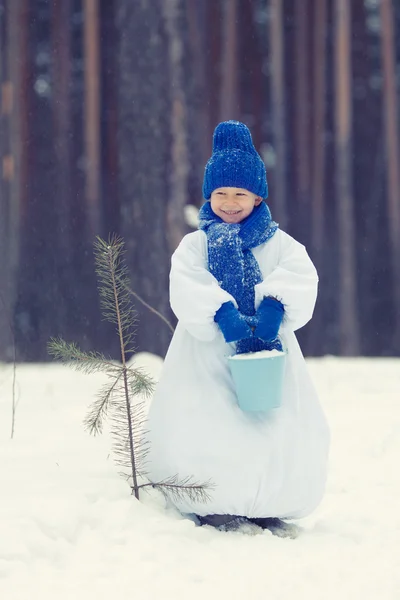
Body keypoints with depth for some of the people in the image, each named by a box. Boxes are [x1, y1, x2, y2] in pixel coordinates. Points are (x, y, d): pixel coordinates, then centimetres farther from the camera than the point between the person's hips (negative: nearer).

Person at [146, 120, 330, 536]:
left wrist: (275, 306, -31)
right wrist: (222, 314, -30)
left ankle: (270, 509, 10)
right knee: (203, 430, -13)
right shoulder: (195, 244, 6)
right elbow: (186, 286, -12)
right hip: (209, 351, -1)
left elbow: (300, 276, -10)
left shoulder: (278, 243, 8)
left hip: (266, 349, 1)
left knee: (287, 430, -6)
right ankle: (216, 508, 3)